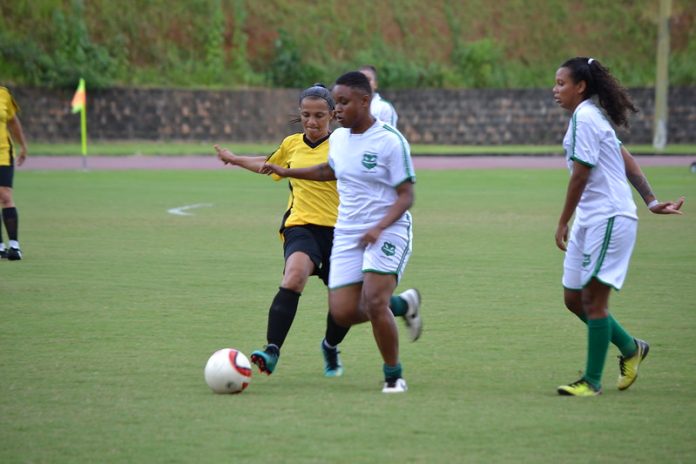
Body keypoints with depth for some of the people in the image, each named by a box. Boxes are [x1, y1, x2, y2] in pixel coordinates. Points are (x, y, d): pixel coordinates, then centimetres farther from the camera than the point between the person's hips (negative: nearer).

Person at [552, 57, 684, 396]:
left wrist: (563, 222, -9)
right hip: (590, 221, 10)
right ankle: (630, 349, 27)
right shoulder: (590, 117, 16)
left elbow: (580, 176, -16)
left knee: (593, 300, -7)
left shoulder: (584, 118, -15)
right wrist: (651, 202, 17)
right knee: (574, 299, 10)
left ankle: (592, 381, -1)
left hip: (609, 219, -10)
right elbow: (628, 162, 18)